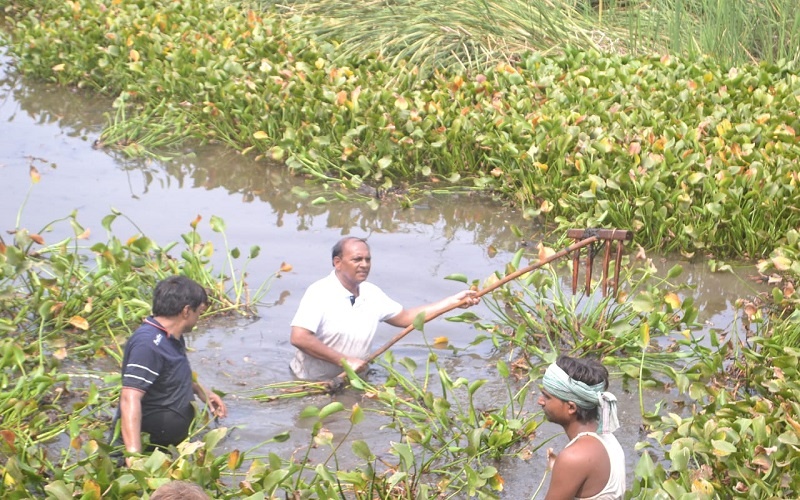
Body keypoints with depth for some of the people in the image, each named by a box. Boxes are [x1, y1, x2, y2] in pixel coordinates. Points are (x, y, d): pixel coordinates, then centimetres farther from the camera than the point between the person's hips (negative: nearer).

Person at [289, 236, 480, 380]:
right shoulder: (320, 293, -16)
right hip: (311, 383, -6)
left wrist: (454, 301, 11)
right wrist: (344, 360, -23)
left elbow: (405, 317, 17)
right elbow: (298, 338, -26)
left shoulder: (371, 293, 7)